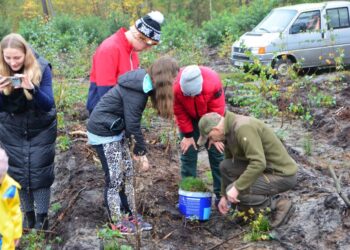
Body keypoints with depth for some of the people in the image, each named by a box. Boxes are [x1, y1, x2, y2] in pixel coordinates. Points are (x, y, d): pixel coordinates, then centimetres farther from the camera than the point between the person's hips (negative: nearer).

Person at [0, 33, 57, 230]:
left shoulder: (41, 68, -19)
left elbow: (48, 104, -21)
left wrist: (32, 88, -40)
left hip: (41, 131, -2)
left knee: (40, 174, 0)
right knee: (18, 174, 7)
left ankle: (42, 218, 15)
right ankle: (28, 215, 24)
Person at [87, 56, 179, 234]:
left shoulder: (143, 82, 0)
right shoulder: (136, 90, -26)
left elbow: (132, 120, 3)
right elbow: (133, 125, -22)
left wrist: (138, 148, 5)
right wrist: (142, 152, -12)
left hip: (116, 129, 9)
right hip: (103, 132, -9)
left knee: (128, 172, 12)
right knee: (114, 178, 0)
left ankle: (132, 215, 23)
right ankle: (117, 222, 14)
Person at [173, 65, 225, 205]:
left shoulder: (213, 82, -37)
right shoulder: (176, 88, -33)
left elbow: (217, 111, -24)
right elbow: (180, 113, -17)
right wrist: (188, 135, -14)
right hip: (189, 118, 1)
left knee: (217, 153, 0)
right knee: (188, 154, -1)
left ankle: (221, 194, 8)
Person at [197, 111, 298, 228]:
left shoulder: (243, 128, -26)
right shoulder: (229, 131, 6)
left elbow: (259, 163, -33)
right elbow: (229, 167, 16)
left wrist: (237, 188, -28)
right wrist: (224, 195, 20)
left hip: (282, 176, -9)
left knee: (235, 193, -17)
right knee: (225, 166, 2)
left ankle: (279, 204, -2)